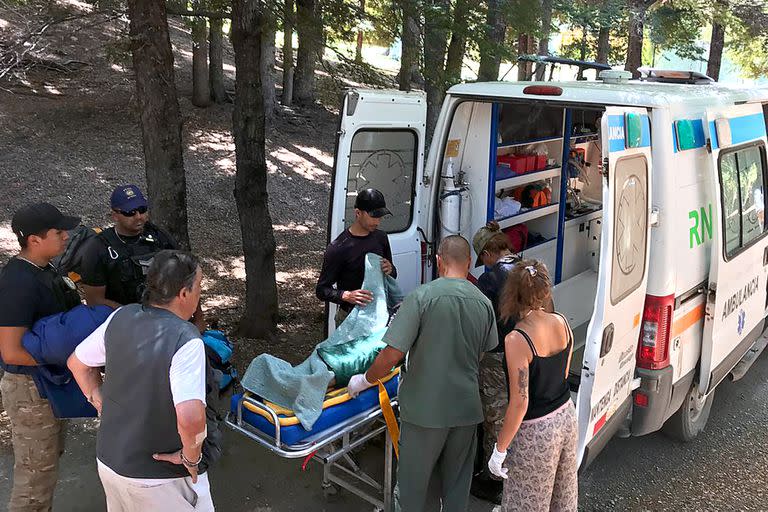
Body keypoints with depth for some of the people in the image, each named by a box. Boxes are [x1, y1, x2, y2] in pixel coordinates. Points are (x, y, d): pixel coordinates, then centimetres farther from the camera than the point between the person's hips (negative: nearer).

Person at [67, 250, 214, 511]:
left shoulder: (120, 317, -6)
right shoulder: (186, 340, -27)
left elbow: (77, 363, 9)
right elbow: (190, 418, -37)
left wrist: (99, 402, 13)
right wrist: (191, 457, -20)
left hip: (108, 459, 7)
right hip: (160, 476, -6)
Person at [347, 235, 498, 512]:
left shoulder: (422, 296, -17)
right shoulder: (484, 303, -2)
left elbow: (392, 354, -19)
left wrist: (364, 380, -3)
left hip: (425, 408, -4)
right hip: (467, 407, 4)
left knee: (412, 482, 15)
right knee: (457, 483, 22)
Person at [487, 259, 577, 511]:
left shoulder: (517, 339, -28)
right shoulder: (562, 322, -8)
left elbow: (520, 403, -25)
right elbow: (563, 374, 6)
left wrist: (499, 450, -16)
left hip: (536, 431, -6)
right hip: (566, 415, 7)